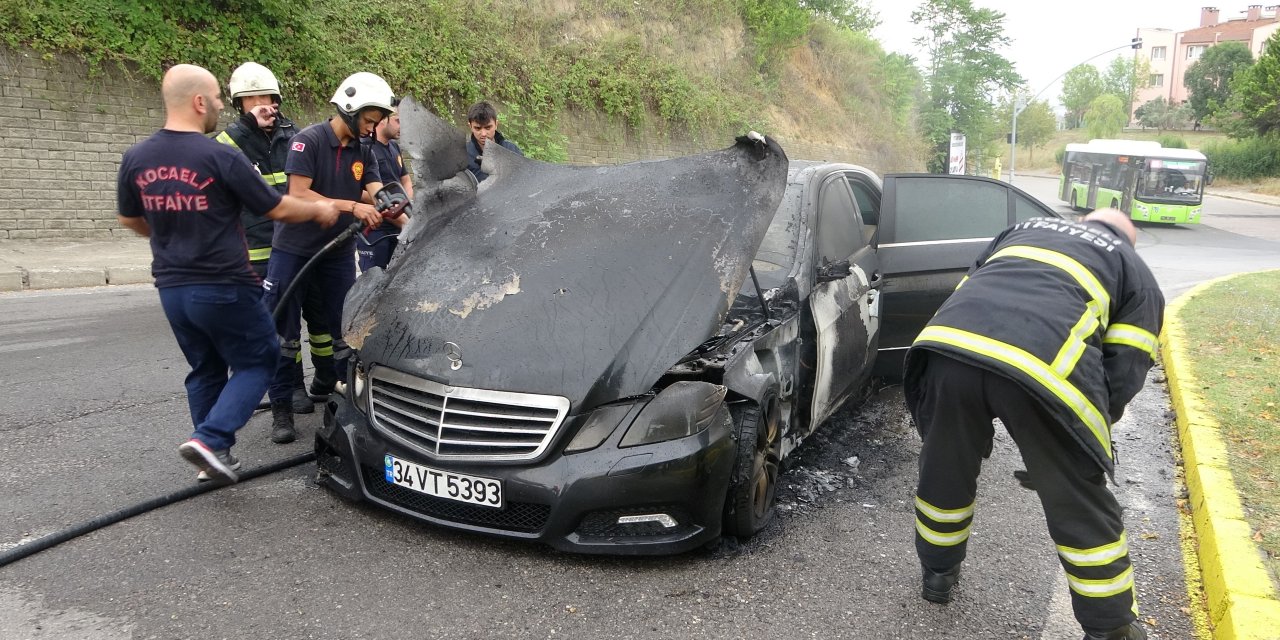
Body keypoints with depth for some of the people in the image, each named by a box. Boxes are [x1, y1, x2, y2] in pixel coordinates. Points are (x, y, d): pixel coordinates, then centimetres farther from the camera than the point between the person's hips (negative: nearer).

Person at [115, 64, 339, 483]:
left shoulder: (135, 159, 2)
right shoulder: (220, 158, -16)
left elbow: (130, 220, 16)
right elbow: (277, 209, -7)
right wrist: (320, 209, 11)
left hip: (172, 288, 6)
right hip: (224, 287, -6)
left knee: (205, 371, 19)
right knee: (257, 361, 10)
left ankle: (215, 455, 24)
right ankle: (210, 439, -5)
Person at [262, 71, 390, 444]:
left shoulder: (364, 151, 6)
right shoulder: (309, 140, -12)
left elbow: (379, 196, -3)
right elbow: (298, 195, -19)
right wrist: (352, 207, -25)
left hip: (338, 253, 5)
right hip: (293, 250, -5)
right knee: (283, 334, 2)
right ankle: (281, 409, 12)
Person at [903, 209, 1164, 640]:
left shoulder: (1024, 230, 39)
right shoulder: (1138, 275, 29)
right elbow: (1124, 372, 18)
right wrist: (1090, 432, 32)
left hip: (948, 344, 3)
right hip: (1045, 367, -3)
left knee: (944, 472, 27)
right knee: (1080, 507, 17)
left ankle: (937, 575, 46)